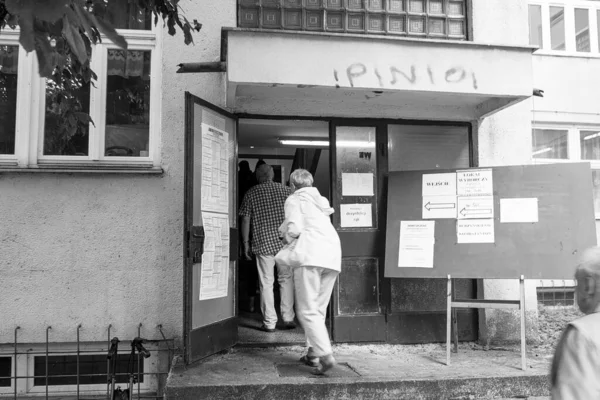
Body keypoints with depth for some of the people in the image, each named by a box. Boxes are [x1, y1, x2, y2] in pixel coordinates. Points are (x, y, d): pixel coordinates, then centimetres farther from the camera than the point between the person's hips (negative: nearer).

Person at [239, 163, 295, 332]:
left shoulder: (251, 193, 2)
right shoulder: (286, 191, 7)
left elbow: (245, 219, 0)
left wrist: (245, 243, 5)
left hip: (263, 243, -1)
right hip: (285, 242, 2)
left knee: (266, 283, 4)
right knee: (286, 279, 13)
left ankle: (269, 323, 7)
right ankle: (288, 318, 13)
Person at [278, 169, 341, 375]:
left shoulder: (294, 199, 8)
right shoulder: (321, 200, 30)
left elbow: (294, 228, -7)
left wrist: (287, 238, 15)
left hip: (310, 254, -7)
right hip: (333, 255, 7)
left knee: (307, 310, -6)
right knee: (319, 309, 15)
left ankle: (325, 355, -18)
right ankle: (313, 353, 15)